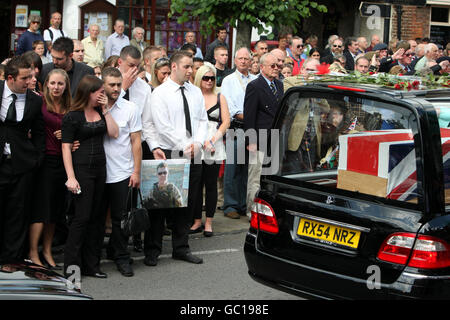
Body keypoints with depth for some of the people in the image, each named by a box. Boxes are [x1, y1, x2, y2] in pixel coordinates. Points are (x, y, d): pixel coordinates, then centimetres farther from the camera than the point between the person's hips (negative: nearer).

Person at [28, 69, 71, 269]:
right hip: (45, 160, -5)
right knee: (41, 207, -6)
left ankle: (47, 252, 19)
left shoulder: (70, 108, 8)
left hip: (62, 162, 5)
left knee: (55, 209, 10)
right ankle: (33, 253, 2)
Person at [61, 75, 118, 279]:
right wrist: (70, 177, -15)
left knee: (96, 217, 8)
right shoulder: (72, 117, -7)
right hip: (81, 169, -7)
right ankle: (71, 266, -1)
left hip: (100, 169, 7)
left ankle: (91, 265, 15)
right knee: (82, 216, -9)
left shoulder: (100, 112, 11)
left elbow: (114, 133, 1)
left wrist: (105, 110, 0)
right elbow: (66, 147, -9)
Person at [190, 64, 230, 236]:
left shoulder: (220, 97, 11)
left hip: (215, 147, 1)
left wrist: (214, 139, -9)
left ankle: (208, 222, 6)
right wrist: (203, 141, -13)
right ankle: (197, 221, 9)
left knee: (211, 185, 2)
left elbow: (226, 120, 6)